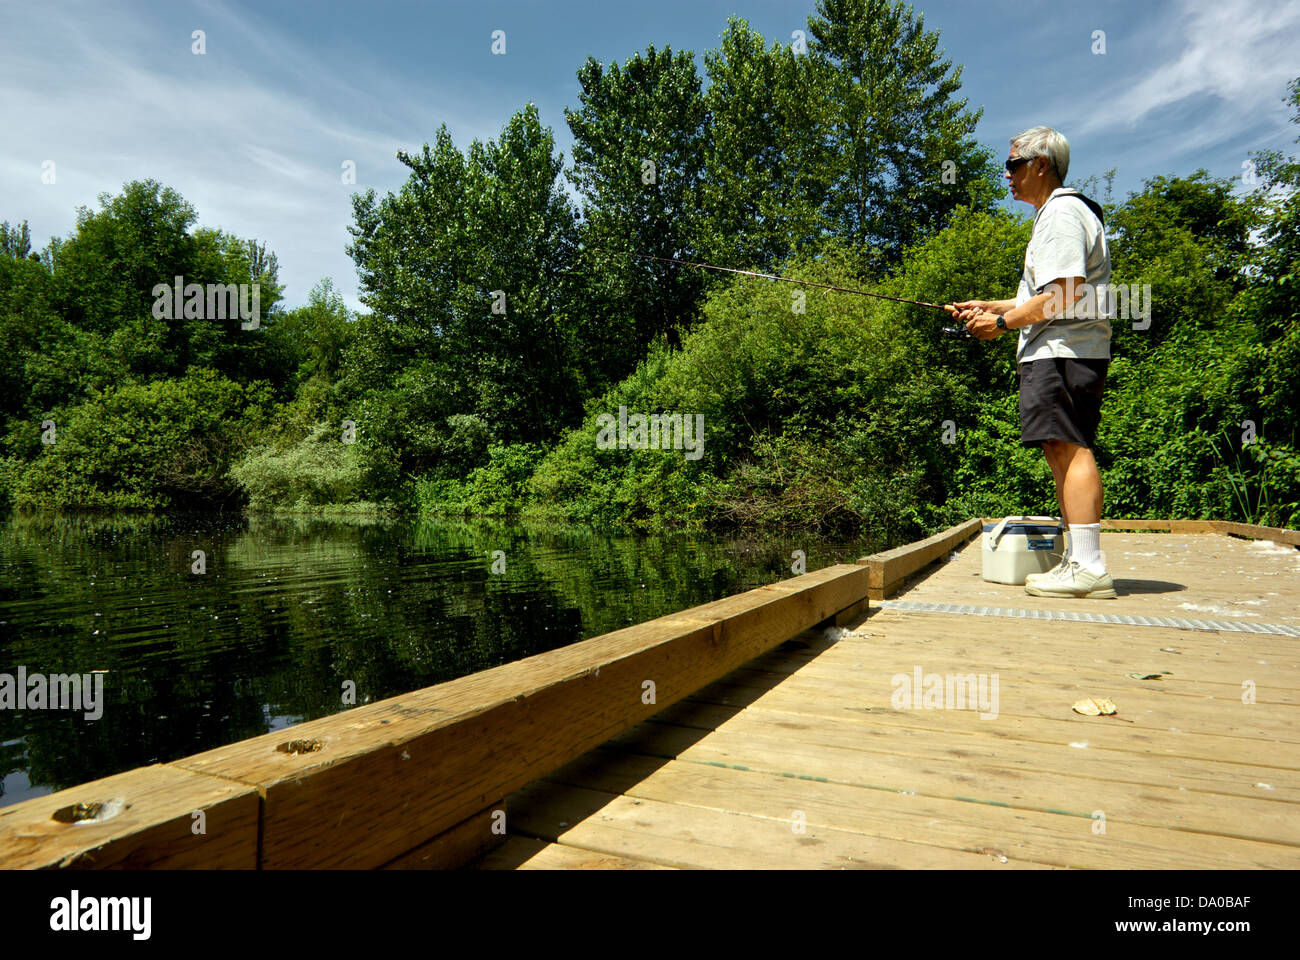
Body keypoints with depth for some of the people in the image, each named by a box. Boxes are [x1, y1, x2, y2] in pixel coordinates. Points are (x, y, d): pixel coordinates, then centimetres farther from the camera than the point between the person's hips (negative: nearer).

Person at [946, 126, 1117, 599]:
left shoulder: (1062, 214, -7)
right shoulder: (1054, 215, 27)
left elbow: (1064, 295, -17)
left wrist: (1002, 322, -9)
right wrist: (988, 307, 22)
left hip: (1063, 350, -11)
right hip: (1057, 351, 11)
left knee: (1070, 448, -15)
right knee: (1062, 449, 7)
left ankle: (1088, 566, -17)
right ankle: (1076, 561, 9)